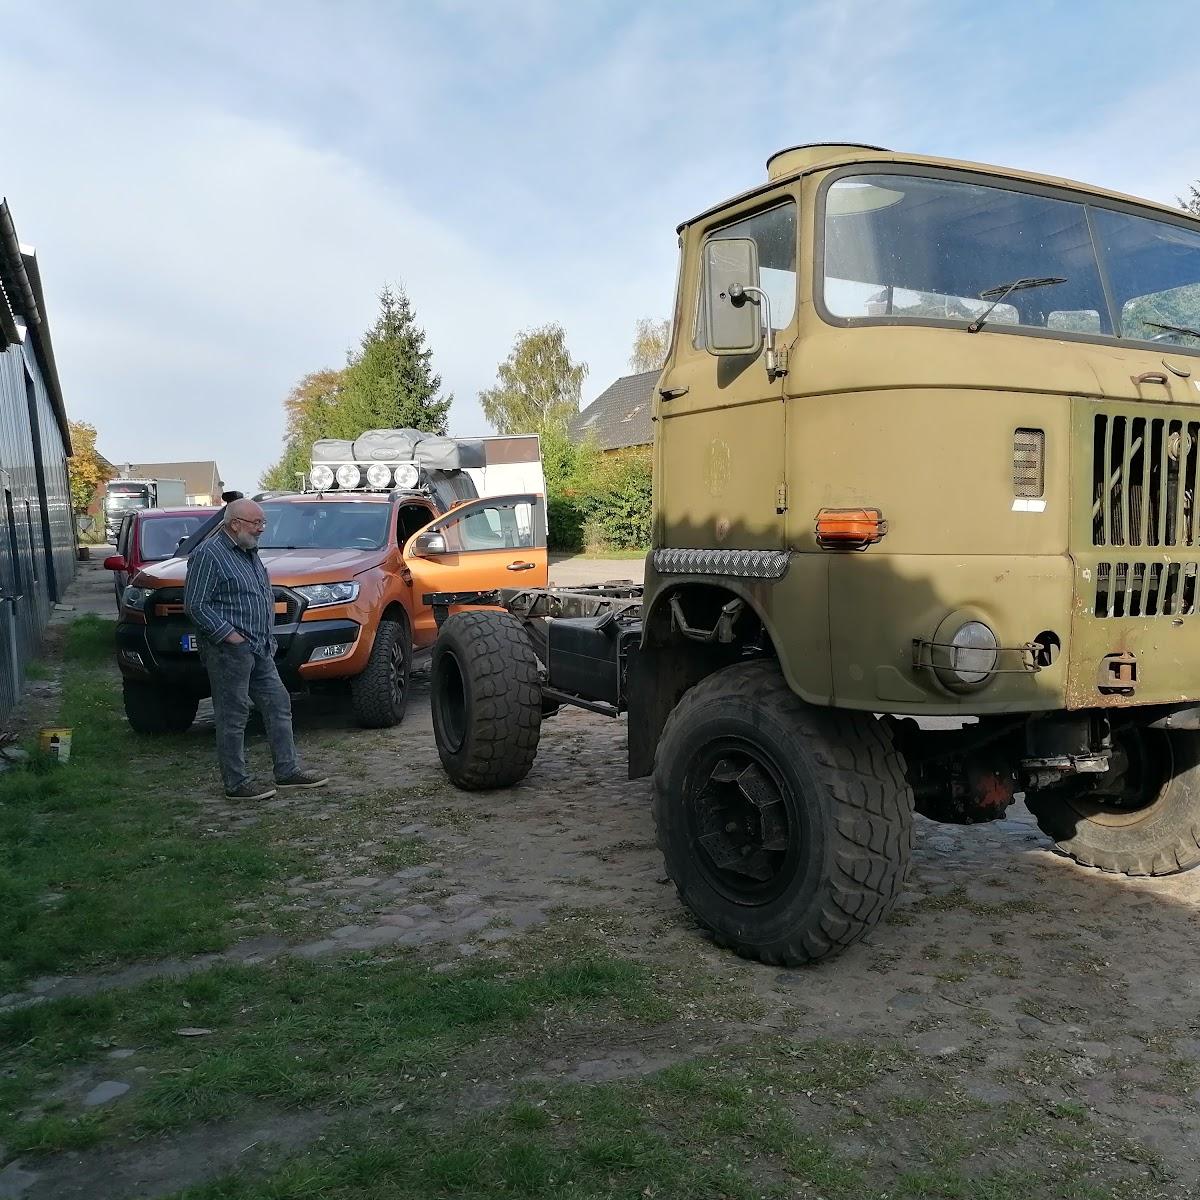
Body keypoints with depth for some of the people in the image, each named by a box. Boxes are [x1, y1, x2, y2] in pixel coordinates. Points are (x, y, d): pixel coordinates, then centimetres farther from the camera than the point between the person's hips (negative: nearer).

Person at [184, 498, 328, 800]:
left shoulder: (249, 552, 16)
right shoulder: (209, 555, -12)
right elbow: (195, 605, -17)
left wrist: (267, 636, 14)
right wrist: (232, 636, -19)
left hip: (260, 650, 9)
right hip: (229, 651, -9)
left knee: (278, 705, 10)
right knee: (233, 717, -2)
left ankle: (288, 770, 18)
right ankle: (236, 783, 6)